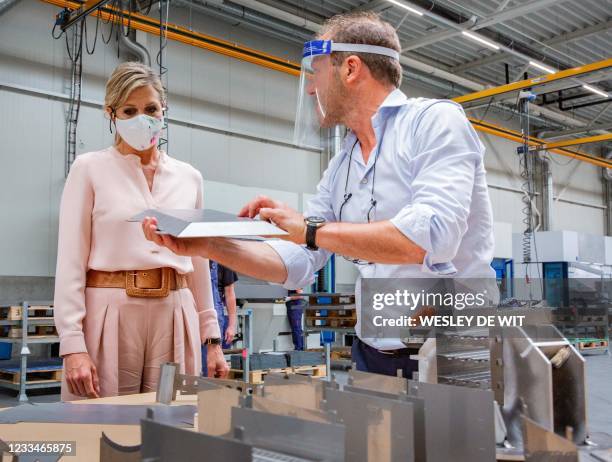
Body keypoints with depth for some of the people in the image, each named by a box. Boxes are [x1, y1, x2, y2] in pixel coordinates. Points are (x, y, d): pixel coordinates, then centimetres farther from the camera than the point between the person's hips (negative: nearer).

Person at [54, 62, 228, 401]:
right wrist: (72, 344, -12)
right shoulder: (89, 169, 2)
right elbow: (70, 261, -3)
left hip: (174, 318, 3)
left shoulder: (189, 177, 12)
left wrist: (212, 336, 12)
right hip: (109, 315, -3)